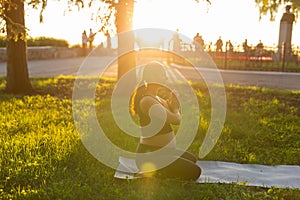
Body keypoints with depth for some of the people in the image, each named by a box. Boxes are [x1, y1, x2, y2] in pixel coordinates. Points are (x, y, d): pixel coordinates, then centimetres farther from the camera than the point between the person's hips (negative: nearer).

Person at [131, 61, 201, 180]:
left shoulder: (156, 98, 9)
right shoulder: (147, 101, -23)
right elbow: (176, 120, -24)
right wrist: (175, 109, -3)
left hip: (161, 150, 10)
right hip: (150, 155, -10)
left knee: (192, 159, 27)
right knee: (194, 172, -8)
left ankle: (156, 170, 16)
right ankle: (153, 173, -2)